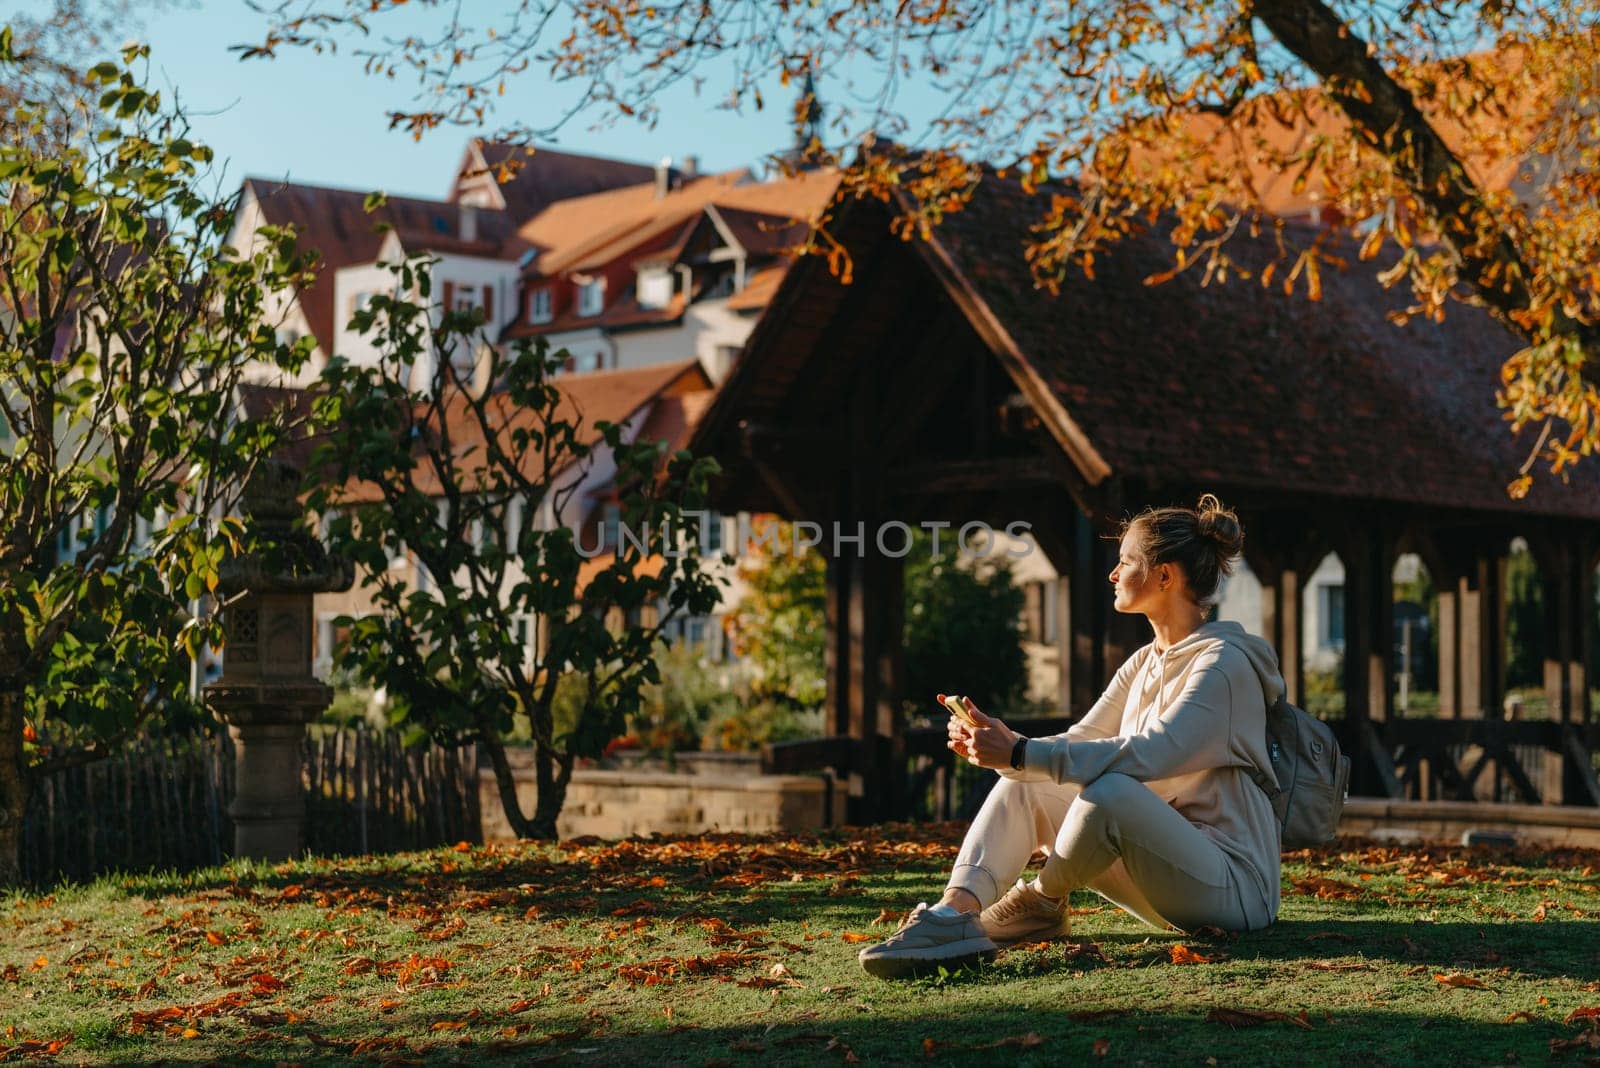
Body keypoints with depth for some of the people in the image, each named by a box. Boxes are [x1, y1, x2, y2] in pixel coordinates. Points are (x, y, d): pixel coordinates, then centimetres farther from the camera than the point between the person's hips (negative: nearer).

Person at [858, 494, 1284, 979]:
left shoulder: (1226, 662, -13)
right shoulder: (1143, 664, 15)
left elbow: (1145, 756, -26)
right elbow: (1077, 744, 9)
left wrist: (1020, 754, -29)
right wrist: (1004, 744, -12)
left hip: (1233, 882, -9)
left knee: (1109, 791, -35)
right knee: (1024, 786, -5)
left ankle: (1040, 906, -8)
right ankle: (955, 912, -28)